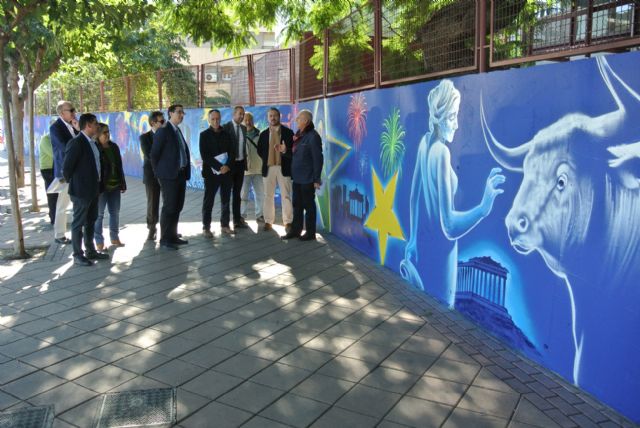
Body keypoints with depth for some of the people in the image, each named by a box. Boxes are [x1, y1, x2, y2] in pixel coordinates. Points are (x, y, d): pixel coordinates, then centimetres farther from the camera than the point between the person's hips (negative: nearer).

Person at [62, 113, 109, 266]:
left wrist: (97, 184, 15)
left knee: (91, 221, 17)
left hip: (93, 189, 9)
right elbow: (67, 166, -17)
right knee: (79, 223, 2)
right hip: (81, 190, -8)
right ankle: (78, 255, 12)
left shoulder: (92, 142, 9)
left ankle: (90, 251, 29)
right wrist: (71, 182, -3)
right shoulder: (76, 142, -17)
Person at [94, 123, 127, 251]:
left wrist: (123, 183, 11)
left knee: (115, 212, 11)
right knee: (99, 214, 2)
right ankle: (99, 241, 8)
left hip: (114, 185, 6)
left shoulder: (114, 146, 9)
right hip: (100, 186, -6)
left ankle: (114, 237, 23)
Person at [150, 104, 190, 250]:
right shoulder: (163, 131, -9)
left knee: (177, 207, 12)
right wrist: (158, 172, -4)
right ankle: (165, 239, 4)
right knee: (169, 207, -4)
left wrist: (186, 171, 9)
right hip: (169, 175, -8)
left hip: (181, 174, 8)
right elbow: (154, 153, -10)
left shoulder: (178, 131, 16)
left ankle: (173, 236, 22)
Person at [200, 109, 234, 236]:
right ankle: (206, 228, 5)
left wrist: (227, 166, -10)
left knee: (226, 200, 7)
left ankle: (225, 225, 16)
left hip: (226, 172, 3)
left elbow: (231, 152, 7)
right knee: (208, 201, 0)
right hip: (211, 172, -3)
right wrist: (219, 167, -15)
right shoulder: (204, 135, 1)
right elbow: (204, 155, -8)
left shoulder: (226, 134, 11)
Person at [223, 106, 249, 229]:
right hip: (230, 163, -5)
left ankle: (237, 218, 17)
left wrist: (245, 161, 8)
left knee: (237, 193, 11)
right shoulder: (226, 127, -9)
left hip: (240, 163, 5)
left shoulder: (243, 128, 10)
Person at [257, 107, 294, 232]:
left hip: (283, 167, -3)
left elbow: (294, 150, -4)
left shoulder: (288, 132, 1)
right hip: (268, 168, 3)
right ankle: (268, 221, 13)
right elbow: (259, 150, 17)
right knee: (268, 196, 6)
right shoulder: (263, 134, 10)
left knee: (286, 196, 0)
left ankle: (288, 222, 5)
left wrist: (285, 151, -23)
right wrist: (266, 159, 5)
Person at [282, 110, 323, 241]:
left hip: (307, 178, -8)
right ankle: (295, 229, 25)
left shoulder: (313, 136, -14)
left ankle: (310, 232, 14)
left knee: (308, 205, 3)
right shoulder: (298, 134, 9)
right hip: (297, 177, 8)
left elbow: (318, 159, -15)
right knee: (297, 205, 14)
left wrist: (316, 179, -15)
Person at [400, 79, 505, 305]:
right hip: (441, 249, -8)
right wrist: (483, 208, -40)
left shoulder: (425, 142, -1)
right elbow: (448, 224, -28)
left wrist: (413, 239, 16)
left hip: (425, 242, 8)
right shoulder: (442, 153, -26)